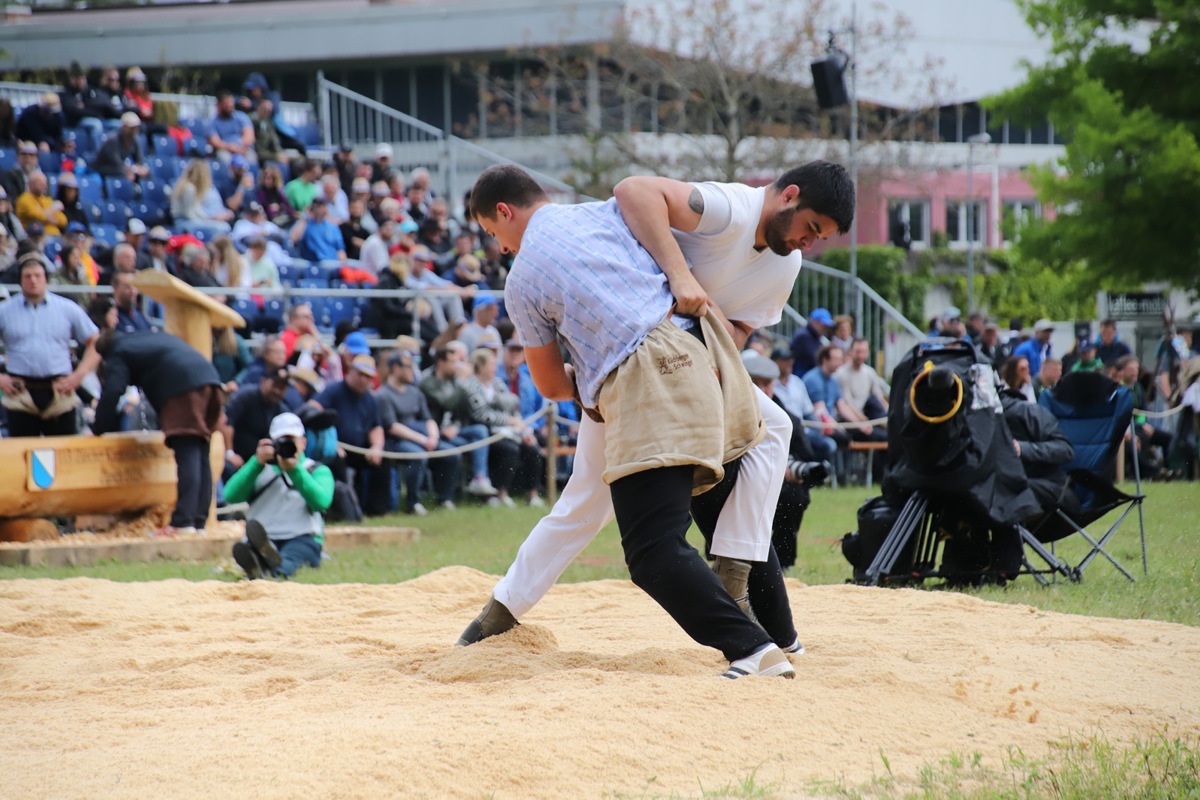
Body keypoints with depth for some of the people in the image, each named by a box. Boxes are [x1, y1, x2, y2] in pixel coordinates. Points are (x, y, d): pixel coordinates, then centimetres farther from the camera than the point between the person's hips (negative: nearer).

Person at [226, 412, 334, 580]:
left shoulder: (318, 471, 20)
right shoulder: (261, 470, 25)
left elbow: (321, 501, -5)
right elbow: (230, 496, 5)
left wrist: (295, 470, -13)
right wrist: (257, 462, -4)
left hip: (301, 540, -2)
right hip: (262, 540, 2)